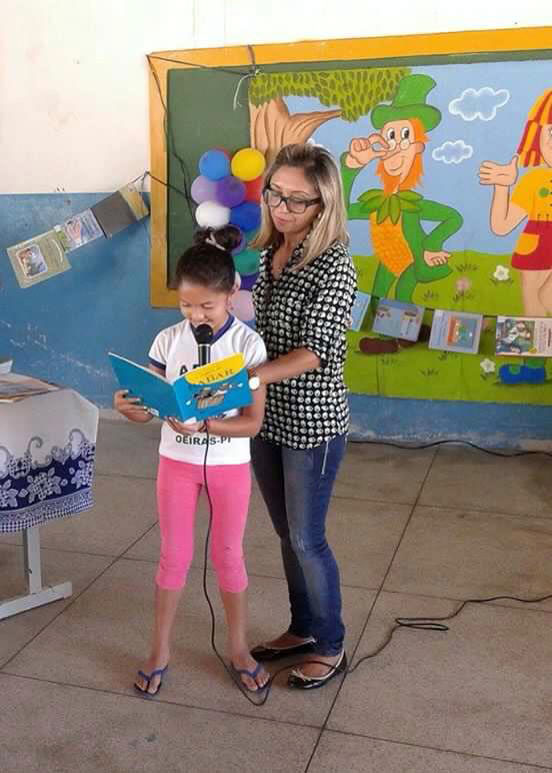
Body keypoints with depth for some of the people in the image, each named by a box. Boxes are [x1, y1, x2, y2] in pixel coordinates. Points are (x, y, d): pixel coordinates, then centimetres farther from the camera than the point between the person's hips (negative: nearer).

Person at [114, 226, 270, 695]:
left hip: (230, 466, -2)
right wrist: (130, 408, -28)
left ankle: (238, 647, 30)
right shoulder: (168, 341, -7)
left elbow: (253, 422, -15)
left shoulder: (248, 344, -14)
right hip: (176, 462, 2)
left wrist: (202, 425, -30)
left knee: (228, 555, 11)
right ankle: (160, 649, 28)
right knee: (174, 555, 12)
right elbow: (149, 408, -5)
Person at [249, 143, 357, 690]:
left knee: (306, 538, 5)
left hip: (312, 422, -7)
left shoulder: (334, 265, -17)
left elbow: (313, 352, -24)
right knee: (287, 533, 18)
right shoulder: (267, 252, 5)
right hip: (265, 416, 7)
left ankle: (331, 647, 26)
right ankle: (303, 628, 38)